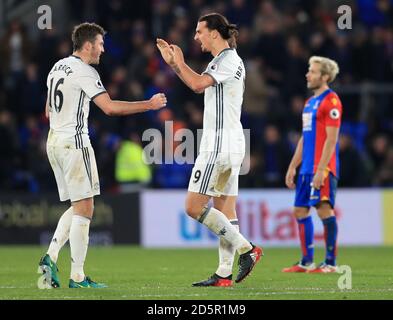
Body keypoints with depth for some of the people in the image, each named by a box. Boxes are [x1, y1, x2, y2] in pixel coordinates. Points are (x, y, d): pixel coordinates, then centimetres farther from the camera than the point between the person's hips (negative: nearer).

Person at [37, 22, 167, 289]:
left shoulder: (58, 67, 15)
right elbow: (110, 107, -20)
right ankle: (77, 277, -6)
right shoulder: (84, 71, -12)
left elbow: (49, 111, 23)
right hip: (74, 141, -9)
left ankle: (50, 257, 2)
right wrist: (149, 105, -14)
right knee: (84, 208, -5)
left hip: (54, 140, 9)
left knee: (77, 207, 15)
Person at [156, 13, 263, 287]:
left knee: (194, 206, -10)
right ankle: (224, 274, 5)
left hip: (220, 145, -10)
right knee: (225, 208, 6)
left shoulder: (229, 60, -13)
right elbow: (199, 83, 33)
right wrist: (173, 63, 26)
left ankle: (247, 249, -9)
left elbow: (198, 84, -25)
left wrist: (179, 62, -9)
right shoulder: (222, 60, 17)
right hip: (230, 144, 10)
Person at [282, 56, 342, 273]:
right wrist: (293, 167, 18)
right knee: (300, 210, 9)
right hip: (307, 168, 9)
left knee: (324, 209, -12)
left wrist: (321, 170, -21)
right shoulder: (310, 102, 18)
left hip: (323, 167, -9)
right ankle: (307, 262, 16)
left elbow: (331, 139, -16)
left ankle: (330, 263, -9)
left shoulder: (331, 101, -9)